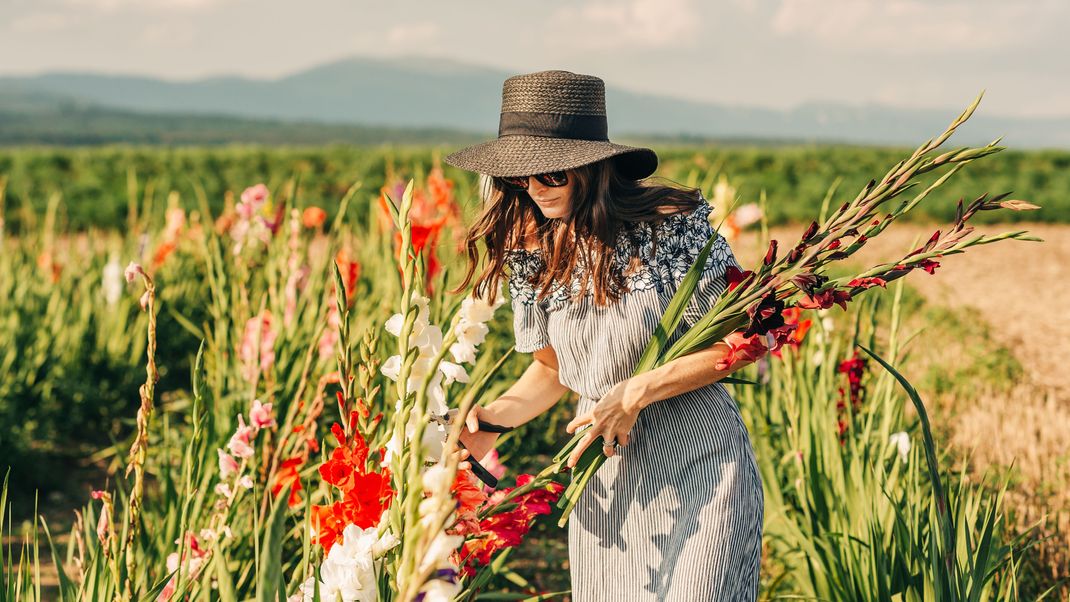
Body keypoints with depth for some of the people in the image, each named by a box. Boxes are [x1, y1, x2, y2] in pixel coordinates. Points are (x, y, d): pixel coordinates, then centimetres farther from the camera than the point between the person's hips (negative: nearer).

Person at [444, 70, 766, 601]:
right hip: (606, 469, 4)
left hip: (698, 463, -4)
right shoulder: (531, 250, 0)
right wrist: (491, 418, -6)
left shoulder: (671, 223, -14)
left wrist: (636, 393, -18)